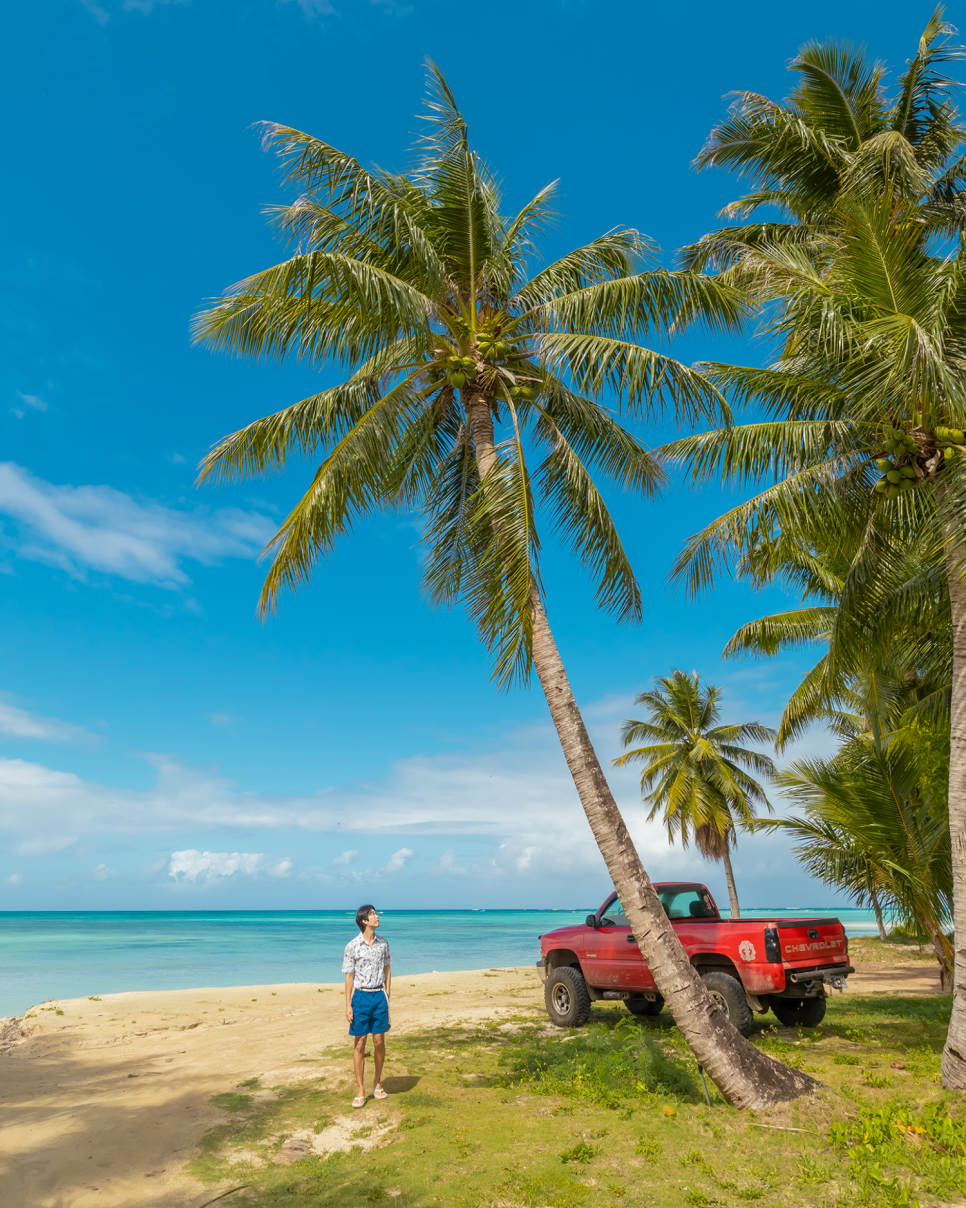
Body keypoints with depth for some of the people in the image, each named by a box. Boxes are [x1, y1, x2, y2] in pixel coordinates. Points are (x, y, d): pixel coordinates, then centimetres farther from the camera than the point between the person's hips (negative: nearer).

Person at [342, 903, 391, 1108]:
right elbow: (349, 976, -4)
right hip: (361, 996, -3)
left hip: (379, 995, 3)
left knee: (379, 1041, 7)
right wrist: (348, 1005, -6)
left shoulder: (382, 943, 3)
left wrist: (387, 995, 8)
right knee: (360, 1044, 3)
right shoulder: (352, 946, -8)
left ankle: (377, 1085, 25)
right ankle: (361, 1091, 13)